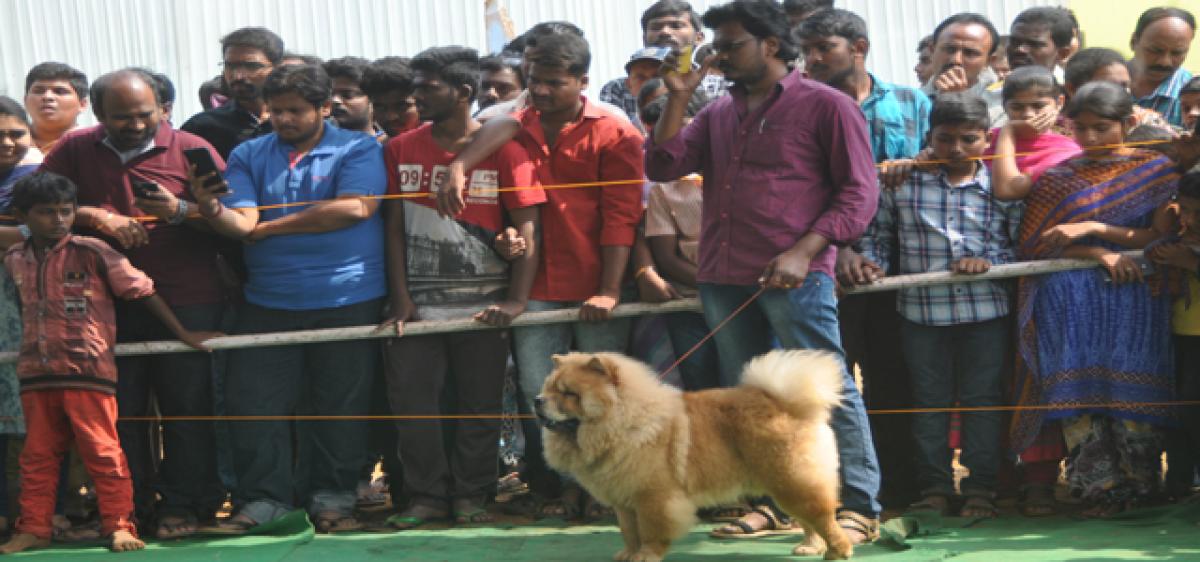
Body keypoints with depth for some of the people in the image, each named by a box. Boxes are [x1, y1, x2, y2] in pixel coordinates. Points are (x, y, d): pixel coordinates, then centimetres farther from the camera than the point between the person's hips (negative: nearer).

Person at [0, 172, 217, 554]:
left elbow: (142, 290, -2)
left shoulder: (92, 253, -7)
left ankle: (119, 526, 4)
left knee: (102, 452, -2)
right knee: (37, 455, 11)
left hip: (88, 370, -5)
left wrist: (183, 334, 0)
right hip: (36, 375, 5)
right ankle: (34, 529, 19)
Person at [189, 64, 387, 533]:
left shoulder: (358, 150, -1)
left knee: (340, 404, 5)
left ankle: (333, 498, 17)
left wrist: (269, 227, -9)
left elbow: (355, 208, -17)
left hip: (347, 300, -3)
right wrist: (213, 210, -27)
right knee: (254, 403, 0)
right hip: (268, 303, 3)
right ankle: (264, 498, 9)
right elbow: (242, 223, -2)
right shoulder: (249, 155, 10)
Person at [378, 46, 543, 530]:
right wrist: (401, 299, -2)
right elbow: (395, 229, 6)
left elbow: (526, 229, -6)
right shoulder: (401, 149, 7)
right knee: (412, 401, 1)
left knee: (479, 406, 5)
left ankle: (471, 495, 18)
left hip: (482, 305, -2)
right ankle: (426, 495, 13)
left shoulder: (502, 149, -3)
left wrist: (516, 300, -14)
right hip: (419, 304, 3)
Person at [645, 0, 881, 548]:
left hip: (792, 277, -6)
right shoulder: (717, 113, 18)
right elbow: (662, 166, 9)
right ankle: (773, 503, 20)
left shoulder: (826, 106, 0)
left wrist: (803, 252, -15)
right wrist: (679, 95, 3)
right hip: (723, 277, 7)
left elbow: (859, 193, -4)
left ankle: (859, 508, -2)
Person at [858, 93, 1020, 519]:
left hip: (986, 310, -1)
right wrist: (872, 261, -9)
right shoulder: (903, 184, 2)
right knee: (930, 399, 8)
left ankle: (980, 488, 14)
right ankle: (934, 487, 17)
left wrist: (990, 262, -14)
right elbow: (878, 234, 10)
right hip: (922, 310, 1)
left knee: (982, 399, 6)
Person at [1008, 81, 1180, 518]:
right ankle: (1097, 487, -13)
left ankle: (1135, 486, -6)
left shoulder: (1157, 170, 10)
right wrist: (1097, 253, -8)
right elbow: (1033, 245, 6)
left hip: (1135, 295, -1)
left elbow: (1160, 237, 1)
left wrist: (1094, 228, -9)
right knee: (1077, 386, -14)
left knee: (1132, 390, -13)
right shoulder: (1057, 179, 15)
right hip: (1070, 298, 1)